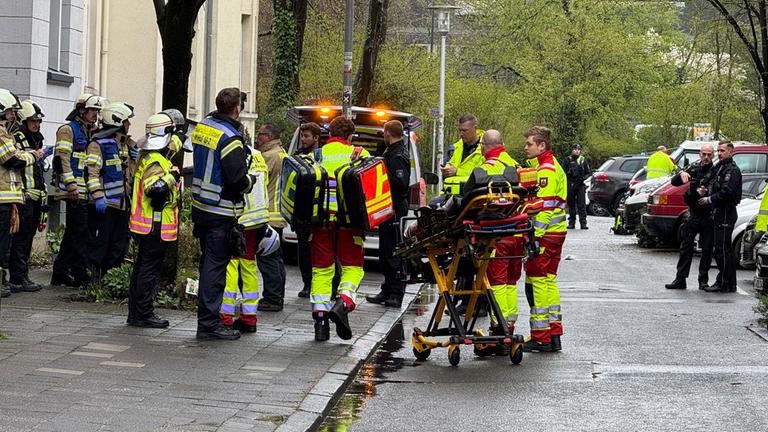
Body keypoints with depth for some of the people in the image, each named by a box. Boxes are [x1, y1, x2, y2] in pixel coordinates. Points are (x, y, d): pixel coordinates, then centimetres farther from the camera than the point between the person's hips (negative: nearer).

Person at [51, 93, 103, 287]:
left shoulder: (89, 132, 23)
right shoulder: (68, 130, -5)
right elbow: (63, 159, -14)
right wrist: (71, 185, -21)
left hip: (84, 191, 9)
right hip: (74, 191, -9)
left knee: (73, 232, 10)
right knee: (81, 232, -11)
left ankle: (60, 273, 15)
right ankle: (80, 275, -9)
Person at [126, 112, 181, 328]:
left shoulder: (148, 156, 13)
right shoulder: (155, 161, -19)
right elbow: (155, 189, -32)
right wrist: (171, 176, -21)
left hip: (147, 225, 10)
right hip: (155, 225, -10)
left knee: (142, 267, 14)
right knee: (150, 268, -6)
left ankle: (135, 313, 19)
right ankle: (144, 314, -4)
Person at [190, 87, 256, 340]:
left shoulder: (201, 127, 7)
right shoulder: (229, 137, -19)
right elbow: (238, 180, -23)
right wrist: (250, 180, -1)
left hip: (200, 206, 8)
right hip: (221, 213, -8)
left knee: (209, 262, 17)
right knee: (216, 265, -4)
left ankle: (207, 318, 24)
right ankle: (208, 323, -3)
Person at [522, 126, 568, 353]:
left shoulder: (546, 170, -14)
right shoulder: (551, 167, 19)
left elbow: (544, 206, -21)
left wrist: (534, 236, -22)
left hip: (545, 234, -10)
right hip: (556, 233, 10)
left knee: (537, 282, -5)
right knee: (548, 281, 14)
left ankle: (540, 337, -3)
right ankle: (554, 334, 17)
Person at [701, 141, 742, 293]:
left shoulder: (732, 170, -12)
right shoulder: (720, 168, 20)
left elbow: (727, 192, -22)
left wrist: (709, 199, -15)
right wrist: (705, 192, 3)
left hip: (726, 214, -11)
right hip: (720, 214, 11)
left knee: (721, 250, -9)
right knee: (726, 250, 14)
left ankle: (723, 283, -7)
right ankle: (730, 284, 19)